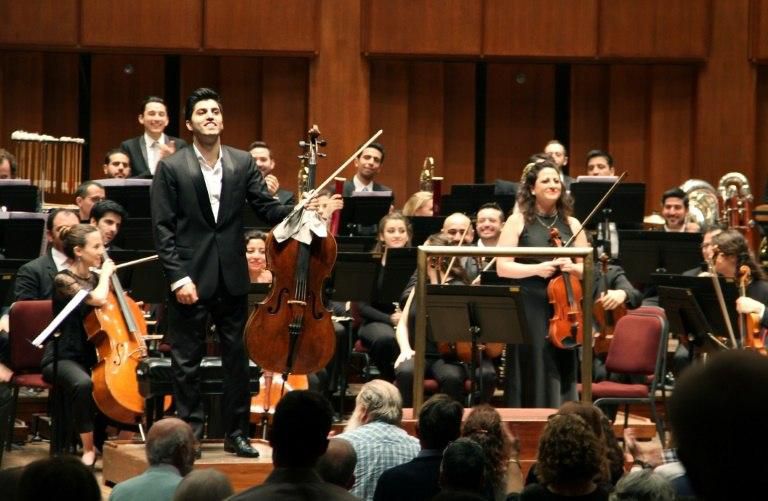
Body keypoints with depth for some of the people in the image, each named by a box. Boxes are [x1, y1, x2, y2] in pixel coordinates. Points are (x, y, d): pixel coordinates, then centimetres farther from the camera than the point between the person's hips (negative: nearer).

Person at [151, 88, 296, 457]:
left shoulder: (242, 163, 7)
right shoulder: (171, 168, -3)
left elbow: (267, 208, 4)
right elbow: (163, 228, -6)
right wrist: (178, 278, -13)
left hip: (232, 279, 3)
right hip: (190, 278, -3)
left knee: (237, 358, 8)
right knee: (186, 362, 4)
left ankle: (236, 433, 17)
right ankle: (190, 431, 13)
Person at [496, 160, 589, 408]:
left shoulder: (572, 224, 10)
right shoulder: (518, 222, 2)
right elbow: (502, 267, -4)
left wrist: (573, 267, -11)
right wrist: (537, 268, -18)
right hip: (529, 311, -3)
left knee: (561, 376, 2)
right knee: (532, 377, -2)